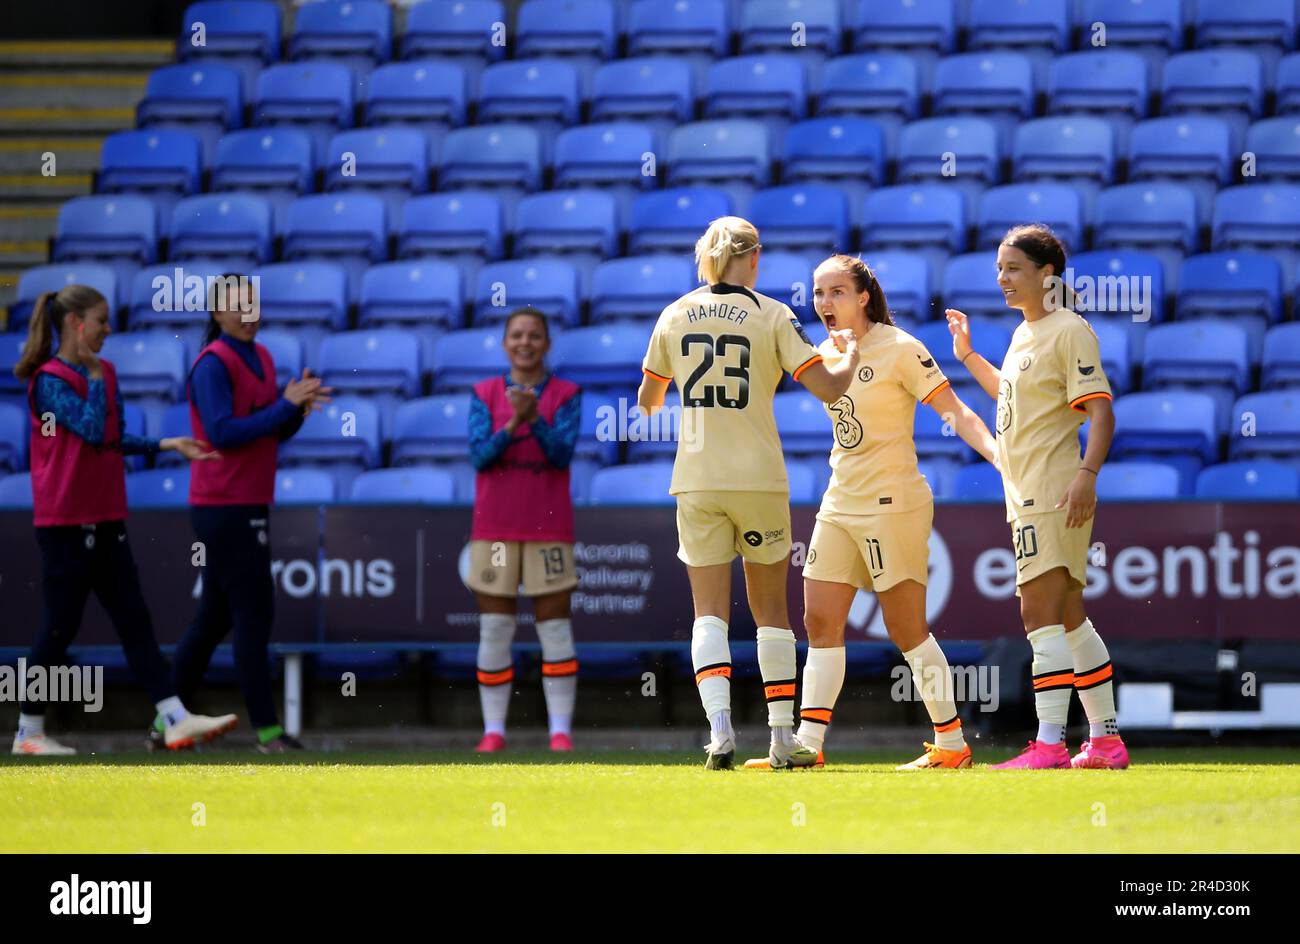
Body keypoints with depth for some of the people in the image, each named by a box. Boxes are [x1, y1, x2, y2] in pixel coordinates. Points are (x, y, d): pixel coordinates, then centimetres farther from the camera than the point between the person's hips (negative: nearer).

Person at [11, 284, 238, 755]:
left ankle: (175, 720, 1)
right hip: (65, 523, -8)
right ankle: (29, 731, 8)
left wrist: (166, 445, 7)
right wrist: (94, 375, -13)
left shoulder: (105, 372, 11)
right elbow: (92, 429, -22)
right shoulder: (50, 380, -12)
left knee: (135, 622, 4)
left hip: (105, 520, 8)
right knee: (60, 627, -2)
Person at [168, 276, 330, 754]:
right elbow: (222, 432, -21)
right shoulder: (214, 364, -12)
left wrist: (297, 407, -4)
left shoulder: (260, 358, 15)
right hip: (225, 506, -9)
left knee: (215, 618, 12)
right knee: (254, 615, -9)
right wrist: (287, 405, -21)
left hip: (248, 506, 9)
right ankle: (266, 729, -8)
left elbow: (275, 433, 16)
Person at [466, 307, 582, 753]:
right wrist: (513, 423, -20)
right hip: (494, 527, 1)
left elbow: (563, 453, -8)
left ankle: (561, 729, 0)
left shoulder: (566, 395, 3)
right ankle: (493, 729, 3)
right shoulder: (485, 395, 5)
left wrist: (534, 418, -23)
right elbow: (480, 456, -5)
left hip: (548, 527, -1)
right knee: (494, 629, 0)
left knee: (555, 628, -2)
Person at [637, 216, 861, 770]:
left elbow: (647, 401, 13)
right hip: (758, 477, -1)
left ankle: (720, 727, -17)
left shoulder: (675, 316, 3)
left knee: (709, 612, 2)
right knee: (770, 607, 11)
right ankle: (783, 738, 9)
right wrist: (851, 354, 11)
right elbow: (828, 389, -9)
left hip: (696, 481, 1)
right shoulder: (772, 316, -4)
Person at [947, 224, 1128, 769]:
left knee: (1040, 611, -15)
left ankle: (1050, 744, -19)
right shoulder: (1024, 335, 18)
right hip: (1027, 499, 10)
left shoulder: (1069, 331, -10)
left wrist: (1087, 474, -31)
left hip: (1056, 496, -10)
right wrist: (967, 356, 32)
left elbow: (1099, 409, -19)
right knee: (1067, 617, 13)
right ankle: (1106, 739, 20)